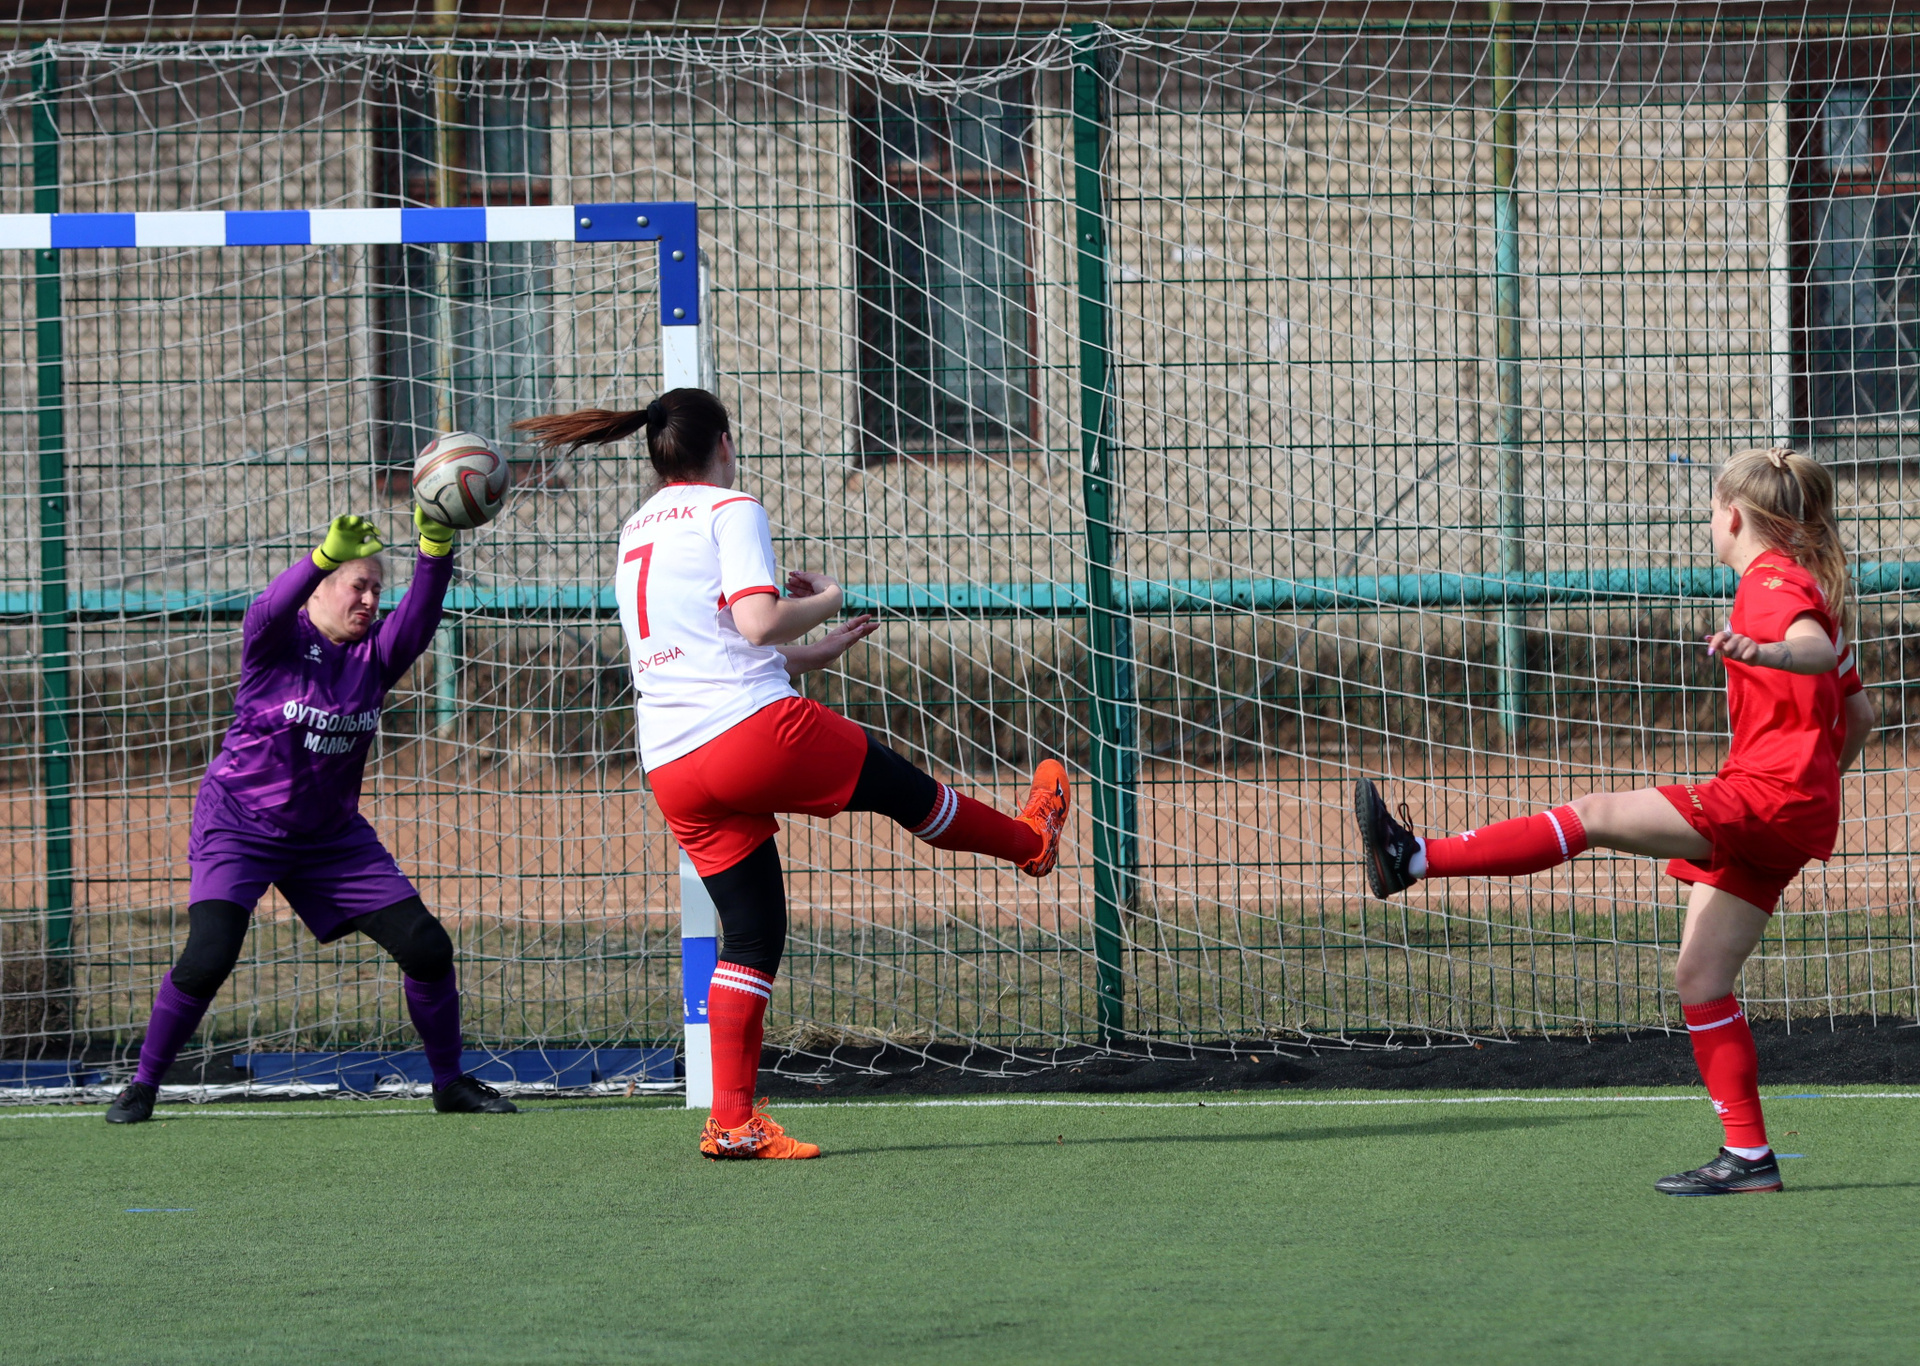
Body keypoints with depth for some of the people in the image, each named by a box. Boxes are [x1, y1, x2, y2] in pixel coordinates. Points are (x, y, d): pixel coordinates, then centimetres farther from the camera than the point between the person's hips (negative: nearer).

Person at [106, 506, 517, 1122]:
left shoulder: (374, 655, 1)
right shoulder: (278, 640, -11)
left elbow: (420, 616, -17)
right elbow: (272, 607, -35)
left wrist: (435, 549, -37)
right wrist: (327, 555, -53)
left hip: (331, 835, 5)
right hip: (240, 829, -5)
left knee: (426, 946, -2)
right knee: (208, 956, -22)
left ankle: (450, 1082, 16)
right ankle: (142, 1085, -4)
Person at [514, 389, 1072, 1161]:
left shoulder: (637, 532, 22)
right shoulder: (731, 511, -2)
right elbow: (757, 621, -16)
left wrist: (812, 654, 35)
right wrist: (826, 601, 4)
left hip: (671, 771, 7)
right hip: (755, 727, -7)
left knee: (751, 936, 9)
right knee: (901, 786, 19)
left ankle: (732, 1120, 1)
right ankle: (1030, 840, 42)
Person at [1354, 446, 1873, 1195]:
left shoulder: (1774, 584, -7)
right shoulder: (1805, 588, 24)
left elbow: (1816, 650, -31)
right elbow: (1858, 712, 29)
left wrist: (1761, 651, -51)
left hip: (1769, 794, -10)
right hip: (1795, 813, 10)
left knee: (1596, 817, -18)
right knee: (1700, 976, 8)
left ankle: (1415, 858, -27)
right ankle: (1747, 1155, 5)